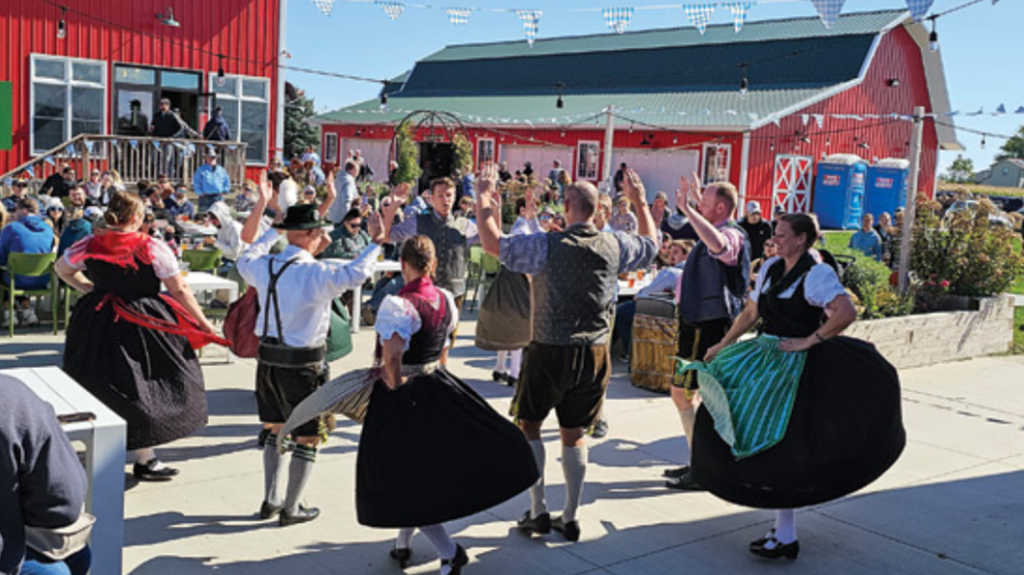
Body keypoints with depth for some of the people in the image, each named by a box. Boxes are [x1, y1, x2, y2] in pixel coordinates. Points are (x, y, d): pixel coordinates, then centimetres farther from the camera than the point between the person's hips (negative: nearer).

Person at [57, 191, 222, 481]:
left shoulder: (89, 245, -1)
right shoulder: (153, 248, -13)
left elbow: (62, 269, 16)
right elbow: (179, 290, -8)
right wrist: (203, 323, -1)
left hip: (98, 325, 4)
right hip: (143, 325, -4)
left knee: (98, 386, 17)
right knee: (136, 390, 5)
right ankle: (145, 460, 11)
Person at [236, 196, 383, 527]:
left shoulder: (265, 266, 1)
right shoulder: (315, 274, -20)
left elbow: (245, 261, 22)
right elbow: (355, 275, -24)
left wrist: (274, 231, 30)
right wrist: (375, 243, -10)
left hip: (268, 360, 7)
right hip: (302, 366, -7)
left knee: (276, 431, 22)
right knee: (307, 439, 8)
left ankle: (270, 500, 32)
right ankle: (291, 509, 17)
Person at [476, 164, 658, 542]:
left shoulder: (548, 245, -15)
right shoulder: (615, 246, -2)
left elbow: (493, 244, -12)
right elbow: (651, 245, 18)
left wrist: (483, 196, -2)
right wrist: (640, 203, 29)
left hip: (550, 352, -4)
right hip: (595, 354, 4)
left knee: (529, 425, 14)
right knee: (574, 435, 14)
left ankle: (538, 511, 14)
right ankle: (571, 518, 20)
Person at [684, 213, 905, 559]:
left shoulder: (816, 274, -13)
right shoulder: (771, 268, 11)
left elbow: (846, 313, -27)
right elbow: (751, 313, 21)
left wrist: (808, 341, -22)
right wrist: (722, 346, 21)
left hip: (797, 368, -8)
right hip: (765, 360, 8)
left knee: (781, 448, -6)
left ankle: (786, 536, 5)